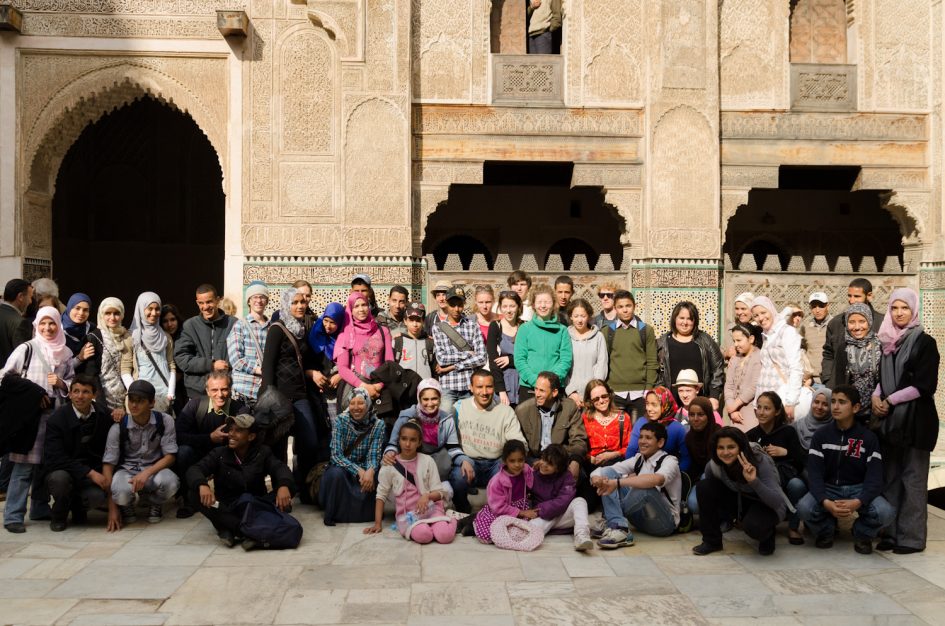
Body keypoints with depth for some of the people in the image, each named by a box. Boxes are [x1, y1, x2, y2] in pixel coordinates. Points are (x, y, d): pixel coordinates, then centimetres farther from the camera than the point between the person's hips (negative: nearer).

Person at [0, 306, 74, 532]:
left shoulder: (65, 353, 10)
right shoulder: (26, 349, -1)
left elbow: (72, 383, 16)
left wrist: (62, 384, -4)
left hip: (55, 414, 4)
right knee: (24, 465, -7)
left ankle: (40, 508, 24)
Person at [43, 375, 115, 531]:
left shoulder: (104, 417, -3)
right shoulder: (57, 419, -11)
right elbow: (55, 458, -19)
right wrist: (90, 472, -26)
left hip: (93, 474, 1)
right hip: (62, 470, -1)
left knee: (98, 496, -30)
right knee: (60, 478, -36)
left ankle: (78, 507, 9)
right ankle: (59, 516, -3)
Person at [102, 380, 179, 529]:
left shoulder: (165, 421, -10)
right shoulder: (118, 427, -10)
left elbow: (170, 456, -7)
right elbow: (108, 464, -9)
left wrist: (146, 473, -27)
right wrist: (112, 508, -15)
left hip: (154, 469, 1)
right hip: (126, 470, 0)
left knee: (170, 482, -35)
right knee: (121, 491, -36)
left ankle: (156, 504, 4)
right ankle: (126, 507, 5)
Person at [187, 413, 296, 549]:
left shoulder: (262, 453, 3)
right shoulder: (219, 453, 3)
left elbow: (280, 468, -14)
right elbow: (194, 469, -11)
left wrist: (284, 485, -39)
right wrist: (202, 485, -36)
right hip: (226, 509, 0)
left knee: (284, 497, -26)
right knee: (196, 493, -25)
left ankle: (229, 530, -35)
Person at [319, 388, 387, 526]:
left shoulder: (378, 425, -10)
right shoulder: (341, 420, -14)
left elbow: (374, 456, -12)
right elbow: (336, 455, -19)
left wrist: (370, 470, -35)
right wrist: (358, 471, -31)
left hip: (364, 469, 2)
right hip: (342, 467, -1)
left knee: (371, 481, -29)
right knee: (336, 474, -34)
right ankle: (331, 514, -12)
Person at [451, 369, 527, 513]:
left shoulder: (506, 411, 3)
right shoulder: (459, 407, 4)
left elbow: (520, 443, -2)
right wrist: (462, 461, -18)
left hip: (496, 463, 1)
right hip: (468, 461, 0)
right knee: (458, 478, -33)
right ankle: (463, 516, -1)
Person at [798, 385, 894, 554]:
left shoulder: (868, 437, -3)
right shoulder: (821, 436, -2)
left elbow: (874, 476, -11)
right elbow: (814, 473, -10)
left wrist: (858, 502, -31)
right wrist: (825, 502, -30)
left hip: (859, 489, 0)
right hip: (829, 488, 0)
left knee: (886, 512, -30)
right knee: (804, 508, -31)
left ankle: (862, 534, 6)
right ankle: (826, 530, 6)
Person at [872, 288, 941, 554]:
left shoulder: (924, 342, -5)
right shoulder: (888, 342, 12)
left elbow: (925, 385, -11)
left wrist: (890, 400, -9)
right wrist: (876, 396, -1)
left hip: (915, 418, -6)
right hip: (890, 418, 6)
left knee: (912, 478, -1)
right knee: (890, 477, 7)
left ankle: (912, 537, 6)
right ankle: (891, 532, 14)